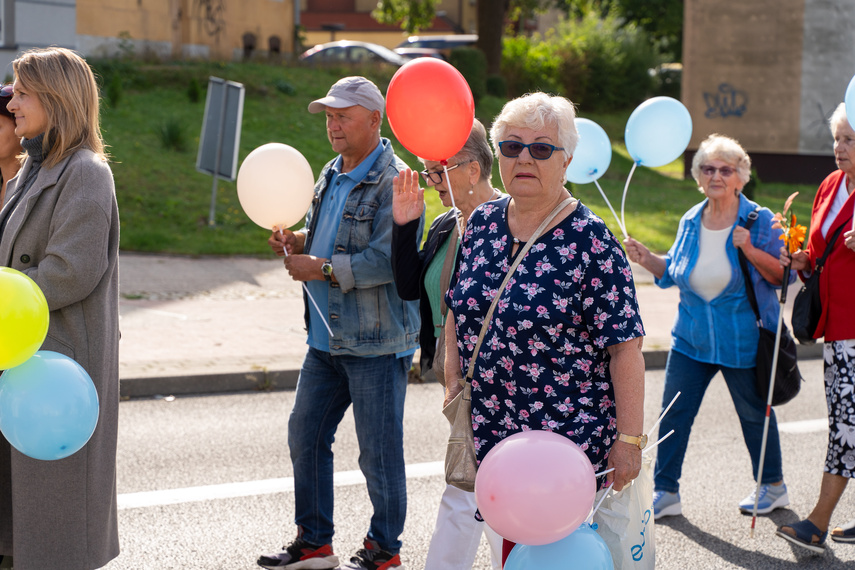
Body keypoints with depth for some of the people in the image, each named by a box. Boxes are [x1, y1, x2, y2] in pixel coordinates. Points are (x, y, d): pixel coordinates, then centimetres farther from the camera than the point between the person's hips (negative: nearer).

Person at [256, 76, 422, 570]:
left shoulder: (393, 182, -15)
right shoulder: (332, 176, 14)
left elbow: (388, 260, -24)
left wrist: (322, 268, -20)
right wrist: (299, 242, 4)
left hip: (376, 344, -9)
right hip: (327, 339, 9)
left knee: (379, 451, 1)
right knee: (305, 435, 13)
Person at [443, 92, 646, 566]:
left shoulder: (589, 240, -13)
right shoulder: (481, 224, 5)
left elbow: (625, 346, -14)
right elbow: (457, 308, 17)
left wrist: (628, 439, -16)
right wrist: (453, 380, 9)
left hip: (566, 439, -5)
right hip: (489, 435, 6)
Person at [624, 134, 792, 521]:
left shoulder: (759, 221, -8)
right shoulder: (690, 221, 5)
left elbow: (783, 275, -11)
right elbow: (674, 272, 16)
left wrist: (750, 250, -25)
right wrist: (646, 259, -2)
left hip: (743, 341, -4)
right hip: (691, 339, 4)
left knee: (754, 414, 10)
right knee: (673, 413, 1)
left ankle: (773, 487, 30)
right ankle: (665, 493, 10)